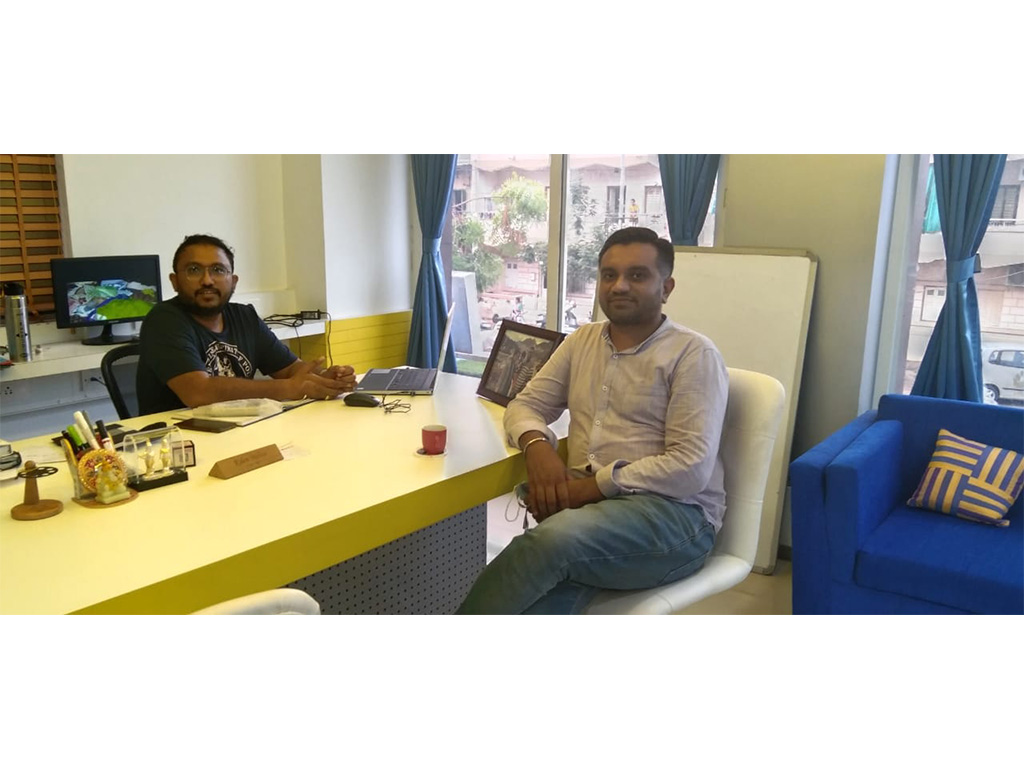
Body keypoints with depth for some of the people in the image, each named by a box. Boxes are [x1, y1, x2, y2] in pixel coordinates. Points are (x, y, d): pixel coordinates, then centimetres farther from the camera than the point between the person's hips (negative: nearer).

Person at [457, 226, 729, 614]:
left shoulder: (693, 353, -2)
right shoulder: (582, 340, 18)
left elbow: (691, 468, -12)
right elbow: (525, 405, 16)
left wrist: (596, 486, -18)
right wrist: (537, 446, -8)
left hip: (672, 511, -4)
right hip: (585, 503, 4)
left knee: (550, 541, -35)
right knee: (542, 602, -31)